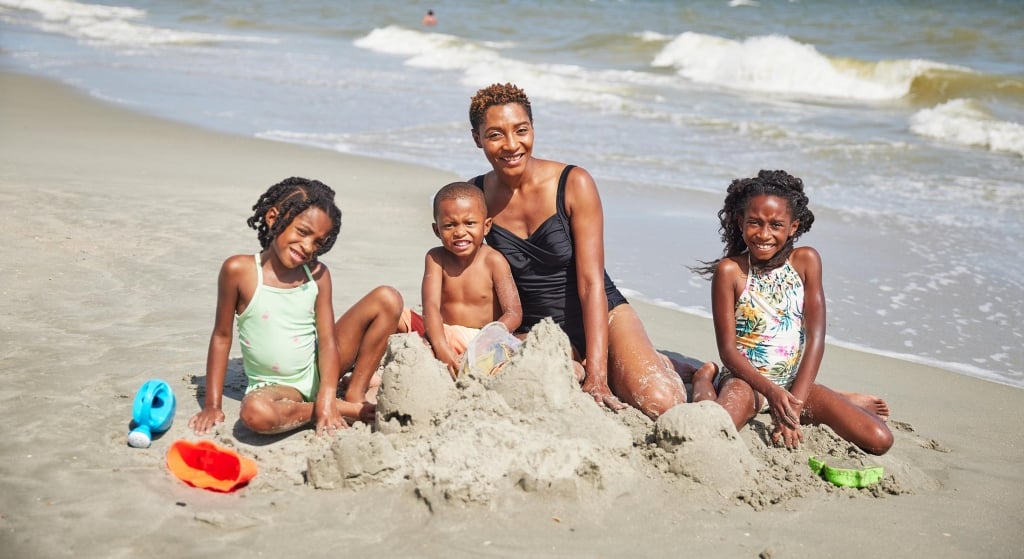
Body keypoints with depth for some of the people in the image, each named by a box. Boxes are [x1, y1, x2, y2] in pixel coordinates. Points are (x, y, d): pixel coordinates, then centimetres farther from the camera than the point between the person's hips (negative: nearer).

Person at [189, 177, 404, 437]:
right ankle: (344, 410, -18)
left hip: (318, 371, 4)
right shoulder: (239, 270, -13)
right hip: (274, 385, -3)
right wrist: (212, 405, -8)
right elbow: (221, 337, -6)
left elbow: (328, 341, -9)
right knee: (256, 413, -43)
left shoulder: (317, 274, -4)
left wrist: (327, 397, -24)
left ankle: (355, 396, -6)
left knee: (387, 299, -10)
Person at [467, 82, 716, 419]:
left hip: (602, 316, -2)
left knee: (662, 404, -25)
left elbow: (591, 282, -17)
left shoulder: (574, 185, -13)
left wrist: (596, 375, -24)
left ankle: (667, 367, 12)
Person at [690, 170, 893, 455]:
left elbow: (815, 338, -7)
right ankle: (705, 385, 0)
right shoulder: (730, 270, -10)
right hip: (746, 379, -2)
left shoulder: (806, 261, -3)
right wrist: (772, 392, -25)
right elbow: (728, 350, -11)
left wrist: (794, 403, -17)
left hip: (794, 381, 3)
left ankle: (844, 401, 19)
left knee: (880, 440, -14)